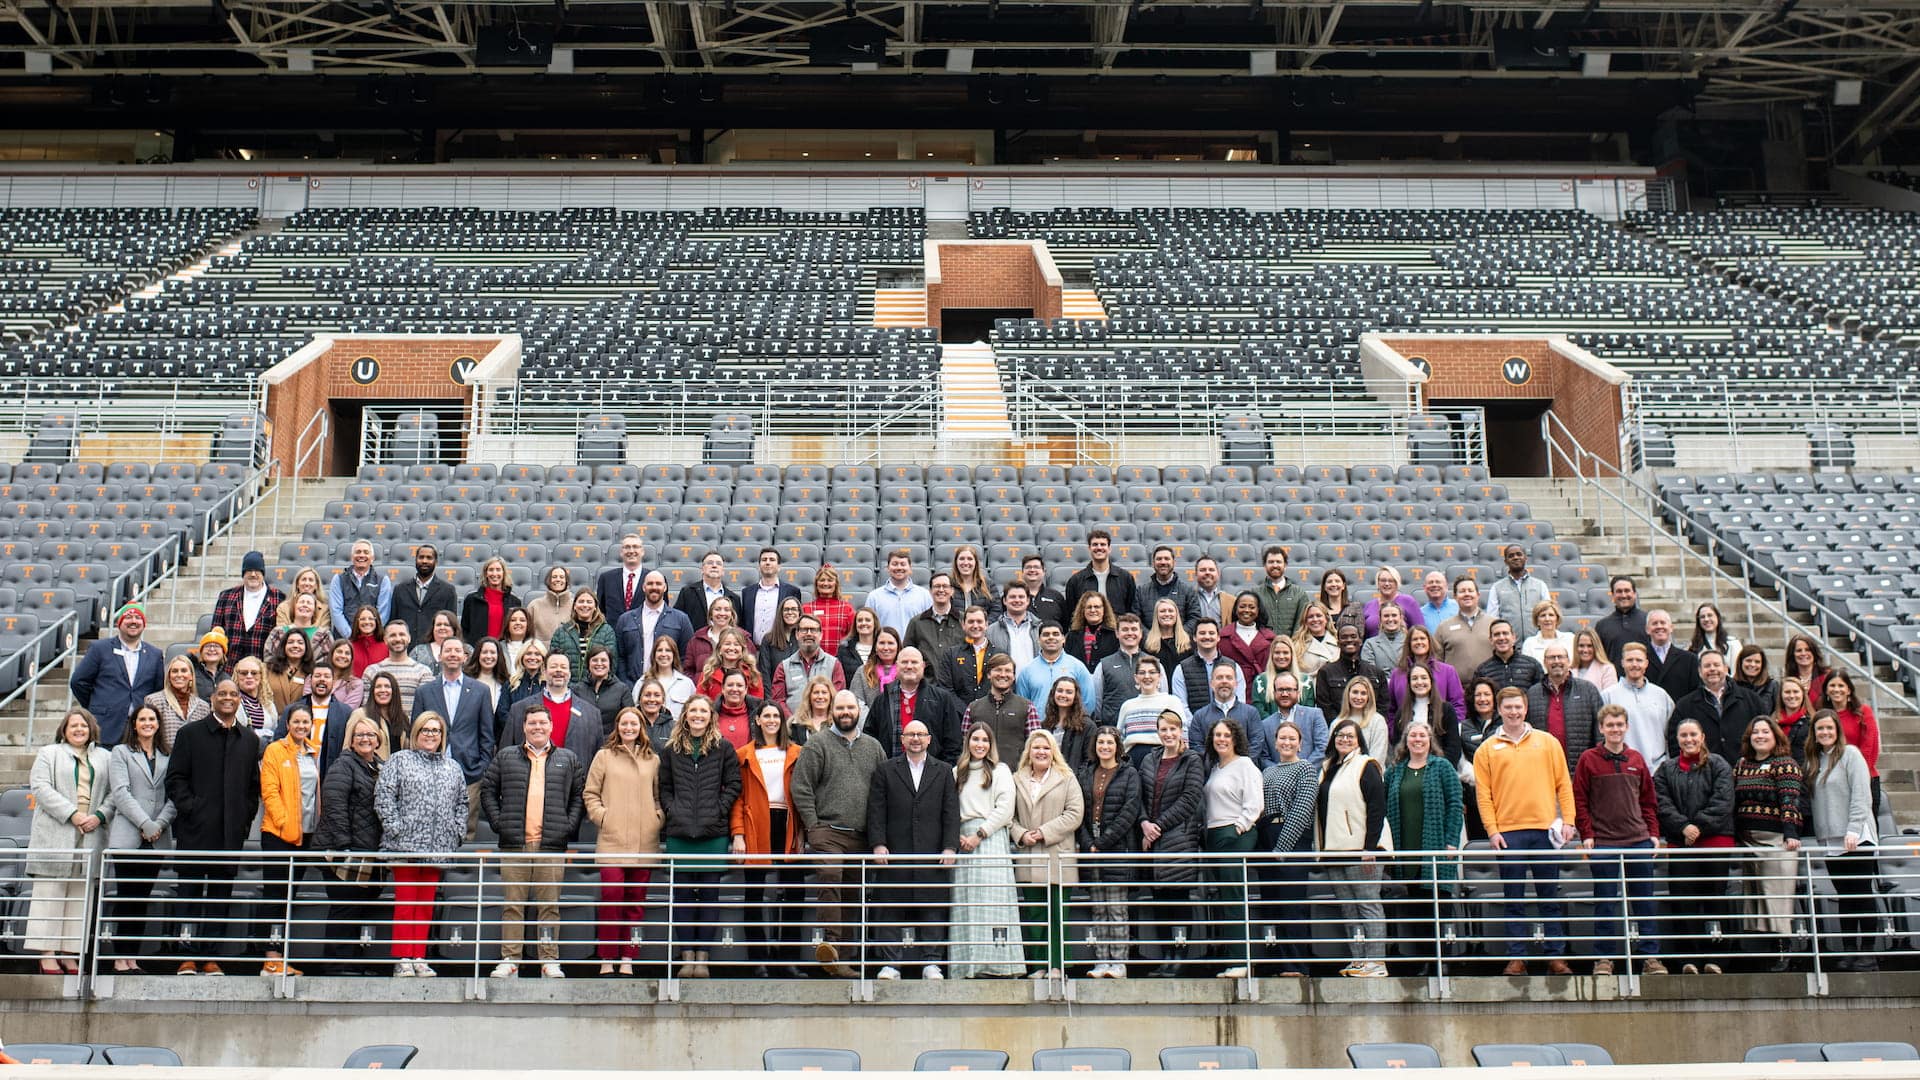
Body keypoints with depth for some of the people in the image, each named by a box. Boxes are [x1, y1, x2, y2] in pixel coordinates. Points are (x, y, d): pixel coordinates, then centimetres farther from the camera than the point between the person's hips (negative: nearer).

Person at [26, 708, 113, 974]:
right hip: (54, 836, -2)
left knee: (80, 896, 1)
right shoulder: (49, 753, 10)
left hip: (90, 835, 2)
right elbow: (40, 787, -3)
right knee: (50, 893, -3)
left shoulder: (104, 757, 17)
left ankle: (70, 953, 3)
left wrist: (99, 816, -8)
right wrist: (71, 814, -13)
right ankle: (47, 953, -2)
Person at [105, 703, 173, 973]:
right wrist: (146, 824, -13)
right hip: (127, 836, -2)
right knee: (126, 897, -4)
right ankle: (121, 957, 1)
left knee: (143, 898, 4)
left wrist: (160, 824, -10)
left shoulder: (168, 756, 13)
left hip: (157, 838, 3)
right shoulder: (120, 753, 7)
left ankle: (133, 956, 6)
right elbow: (120, 793, -4)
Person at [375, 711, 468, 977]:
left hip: (438, 848, 4)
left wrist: (457, 832, 6)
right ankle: (403, 959, 0)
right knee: (405, 902, -4)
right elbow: (383, 796, -3)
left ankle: (419, 958, 11)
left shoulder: (453, 767, 16)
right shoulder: (399, 761, 4)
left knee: (426, 905, 6)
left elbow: (462, 803, 18)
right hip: (405, 845, -4)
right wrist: (395, 828, -11)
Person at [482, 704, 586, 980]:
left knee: (550, 905, 2)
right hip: (514, 844, 0)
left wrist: (569, 825, 1)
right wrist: (498, 822, 2)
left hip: (552, 844, 0)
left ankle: (550, 961, 7)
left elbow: (580, 795, 13)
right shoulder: (505, 757, 12)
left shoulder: (569, 759, 12)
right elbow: (488, 790, 13)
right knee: (512, 904, 2)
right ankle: (509, 960, 7)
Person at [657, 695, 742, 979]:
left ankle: (704, 957, 5)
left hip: (713, 833, -2)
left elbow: (734, 785, 4)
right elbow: (664, 787, 14)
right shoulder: (671, 750, 11)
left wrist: (719, 810, -6)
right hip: (679, 833, 2)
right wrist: (672, 810, -1)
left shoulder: (723, 748, 6)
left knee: (709, 894, 1)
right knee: (682, 895, 4)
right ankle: (686, 956, 9)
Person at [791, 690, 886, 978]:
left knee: (852, 893, 7)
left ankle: (842, 954, 15)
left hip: (862, 836, 4)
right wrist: (813, 825, -7)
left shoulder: (873, 747, 15)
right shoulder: (817, 745, 4)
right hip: (827, 831, -4)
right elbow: (801, 787, -1)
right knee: (829, 877, -27)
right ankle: (830, 940, -31)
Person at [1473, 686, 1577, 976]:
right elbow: (1483, 794, 3)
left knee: (1550, 897, 5)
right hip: (1508, 832, -1)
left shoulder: (1548, 742, 10)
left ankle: (1556, 956, 10)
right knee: (1514, 900, 3)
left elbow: (1564, 784, 9)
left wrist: (1568, 820, -1)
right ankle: (1516, 958, 6)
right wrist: (1492, 830, -6)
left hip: (1545, 829, 1)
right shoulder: (1487, 749, 7)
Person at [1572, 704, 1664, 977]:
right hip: (1603, 843, -3)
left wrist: (1653, 833, 6)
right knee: (1605, 903, 1)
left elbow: (1649, 800, 14)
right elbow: (1579, 800, -1)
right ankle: (1604, 959, 8)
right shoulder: (1588, 759, -1)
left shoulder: (1637, 759, 9)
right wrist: (1587, 835, -8)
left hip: (1639, 841, 3)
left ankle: (1650, 957, 15)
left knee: (1645, 902, 7)